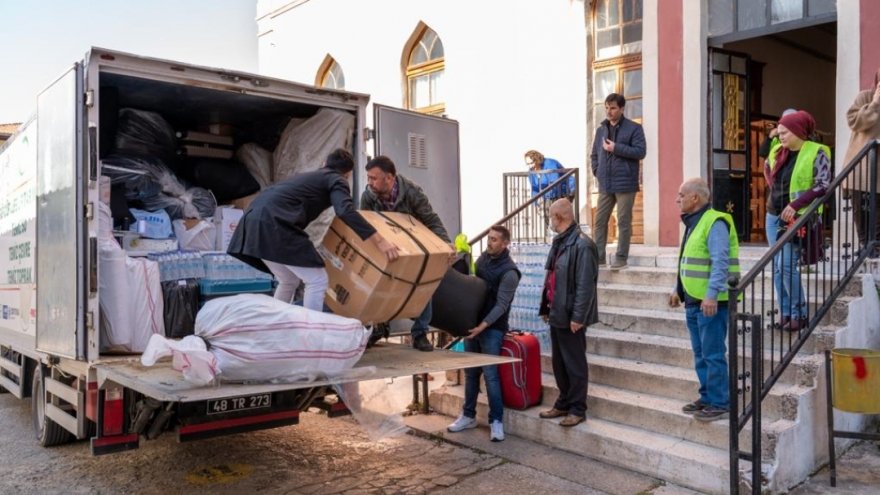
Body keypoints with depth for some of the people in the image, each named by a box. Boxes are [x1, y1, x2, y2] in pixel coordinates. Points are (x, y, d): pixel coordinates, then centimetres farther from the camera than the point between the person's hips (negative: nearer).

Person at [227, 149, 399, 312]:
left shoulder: (311, 176, 32)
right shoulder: (337, 180, 8)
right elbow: (346, 212, -12)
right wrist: (380, 241, -16)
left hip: (255, 220, 9)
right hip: (273, 224, -9)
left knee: (289, 282, 23)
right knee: (317, 281, -1)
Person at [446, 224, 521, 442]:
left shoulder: (509, 271, -16)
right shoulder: (482, 258, 6)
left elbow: (501, 304, -20)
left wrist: (484, 325, -28)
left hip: (493, 328, -7)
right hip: (473, 322, 7)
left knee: (490, 374, -7)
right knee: (470, 372, 12)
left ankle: (496, 420, 4)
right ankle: (468, 415, 23)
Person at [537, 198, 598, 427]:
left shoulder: (582, 245, -18)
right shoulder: (559, 242, 11)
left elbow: (586, 285, -20)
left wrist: (578, 317, -20)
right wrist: (545, 307, 16)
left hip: (570, 316, -9)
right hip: (557, 314, 9)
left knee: (574, 364, 3)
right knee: (558, 363, 17)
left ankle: (577, 409, 15)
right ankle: (563, 403, 30)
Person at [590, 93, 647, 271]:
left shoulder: (634, 128, -2)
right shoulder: (601, 130, 15)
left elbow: (640, 152, -12)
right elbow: (594, 154, 22)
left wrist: (616, 148, -15)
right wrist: (597, 171, 7)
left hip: (625, 184, -5)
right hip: (605, 184, 5)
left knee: (623, 222, -1)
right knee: (600, 221, 5)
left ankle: (621, 258, 7)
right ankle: (599, 256, 13)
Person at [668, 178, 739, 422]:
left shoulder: (714, 223, -14)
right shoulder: (693, 223, 16)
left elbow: (721, 263, -22)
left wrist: (711, 295, -27)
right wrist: (678, 290, 22)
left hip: (711, 303, -10)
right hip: (693, 301, 10)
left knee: (713, 355, -3)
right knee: (701, 354, 16)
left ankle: (720, 403, 5)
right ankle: (707, 397, 26)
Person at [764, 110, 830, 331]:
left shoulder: (816, 153, -9)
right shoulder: (777, 152, 8)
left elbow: (823, 186, -16)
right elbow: (767, 168, 30)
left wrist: (795, 205, -21)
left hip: (797, 218, -7)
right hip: (774, 216, 7)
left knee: (786, 265, -13)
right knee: (778, 267, 7)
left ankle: (799, 314, 0)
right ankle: (785, 313, 15)